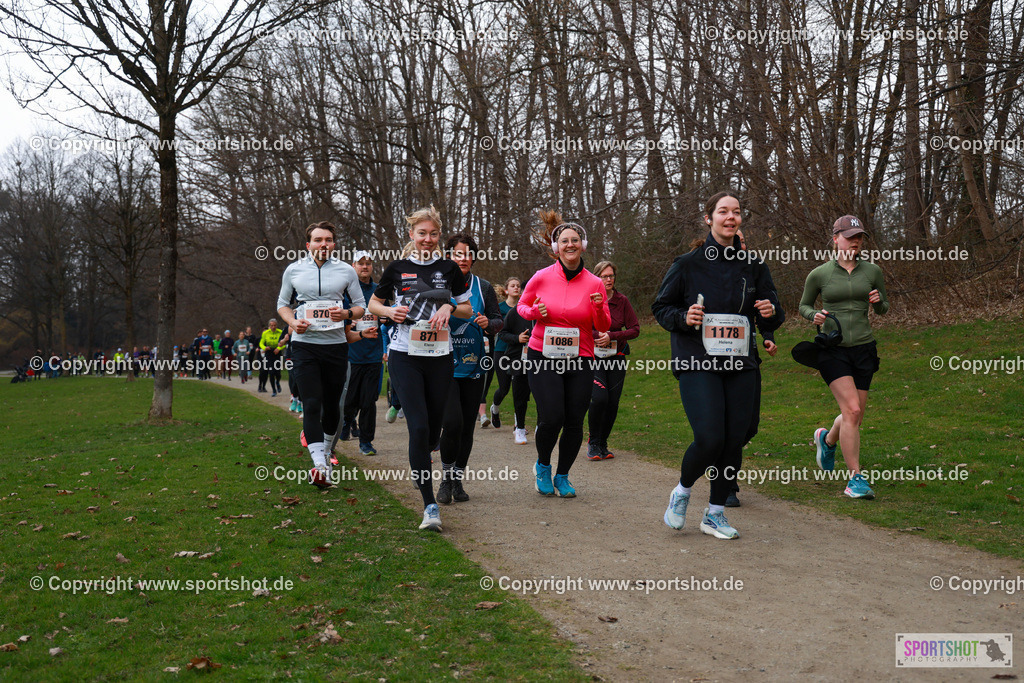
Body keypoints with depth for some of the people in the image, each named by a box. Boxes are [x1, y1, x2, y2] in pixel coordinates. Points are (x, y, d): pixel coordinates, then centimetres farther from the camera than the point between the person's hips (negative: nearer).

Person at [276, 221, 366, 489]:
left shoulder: (346, 270, 5)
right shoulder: (293, 270, 6)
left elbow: (361, 306, 10)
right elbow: (282, 304, 15)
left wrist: (346, 313, -12)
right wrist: (293, 322, -6)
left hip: (336, 345, 1)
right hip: (304, 345, -1)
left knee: (331, 404, 10)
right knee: (311, 404, -12)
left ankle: (325, 450, 34)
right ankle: (319, 466, -17)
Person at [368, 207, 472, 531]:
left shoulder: (449, 269, 8)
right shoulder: (397, 269, 5)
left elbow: (468, 309, 14)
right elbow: (373, 303, 16)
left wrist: (449, 307, -7)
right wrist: (391, 311, -5)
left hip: (440, 358, 2)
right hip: (405, 356, -2)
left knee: (433, 429, 9)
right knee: (418, 427, -14)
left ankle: (419, 465, 42)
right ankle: (430, 505, -12)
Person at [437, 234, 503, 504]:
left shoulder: (483, 287, 6)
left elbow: (499, 320, 9)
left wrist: (488, 323, -13)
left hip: (473, 366, 3)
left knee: (467, 427, 6)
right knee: (452, 422, -15)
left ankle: (458, 480, 20)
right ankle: (446, 478, 5)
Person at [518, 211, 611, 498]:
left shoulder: (594, 283, 1)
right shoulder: (541, 278, -2)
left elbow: (603, 327, 6)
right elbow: (522, 305, 14)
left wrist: (599, 309, -15)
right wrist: (534, 311, -9)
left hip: (580, 359, 2)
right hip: (543, 356, -2)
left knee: (574, 422, 0)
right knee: (551, 418, -12)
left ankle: (562, 476, 23)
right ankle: (543, 466, 19)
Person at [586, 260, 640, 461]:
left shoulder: (622, 301, 2)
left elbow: (635, 329, 0)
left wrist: (612, 336, -13)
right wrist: (595, 336, -14)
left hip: (616, 357, 3)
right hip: (592, 357, -3)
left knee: (613, 403, 2)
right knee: (599, 398, -20)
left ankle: (603, 444, 21)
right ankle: (593, 442, 1)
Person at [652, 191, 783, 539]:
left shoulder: (753, 266, 9)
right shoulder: (687, 264, 0)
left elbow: (773, 319, 15)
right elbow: (660, 307, 6)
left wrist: (771, 312, -9)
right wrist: (684, 318, -14)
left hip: (740, 367, 4)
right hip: (697, 366, -4)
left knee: (734, 441, 2)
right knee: (709, 440, -15)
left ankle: (715, 513, 21)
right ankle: (682, 491, 16)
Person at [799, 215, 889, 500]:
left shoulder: (872, 271, 4)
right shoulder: (819, 274, -2)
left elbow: (883, 309, 16)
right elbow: (804, 306, 11)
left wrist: (878, 300, -7)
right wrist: (814, 315, -11)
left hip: (864, 348, 4)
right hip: (832, 349, -3)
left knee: (855, 417, 9)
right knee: (852, 410, -17)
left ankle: (827, 439, 43)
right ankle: (856, 479, -9)